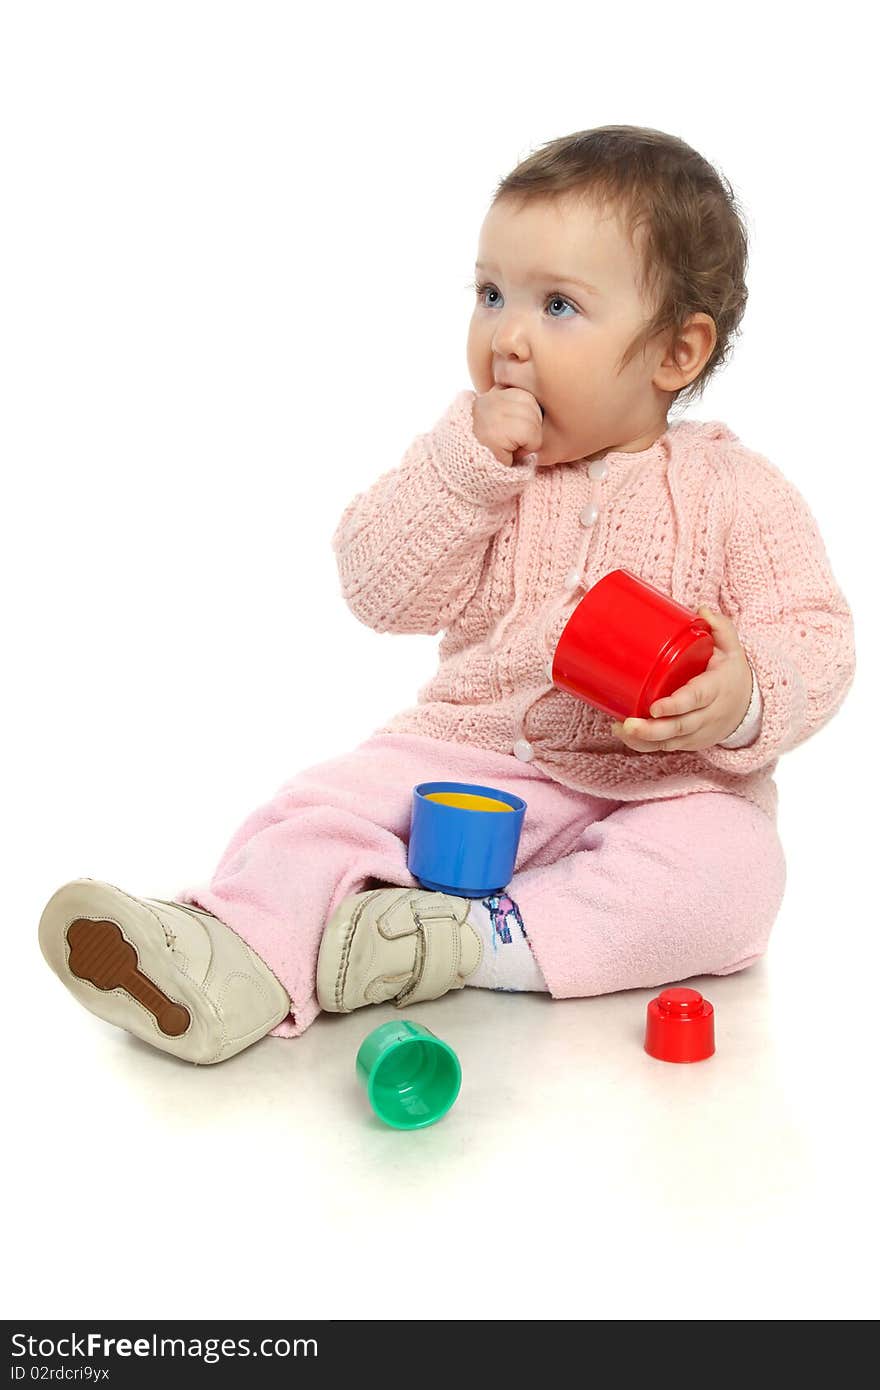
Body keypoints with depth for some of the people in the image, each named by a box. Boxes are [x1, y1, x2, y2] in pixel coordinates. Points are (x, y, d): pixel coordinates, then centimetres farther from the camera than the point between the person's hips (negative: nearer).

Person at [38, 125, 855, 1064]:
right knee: (334, 801, -19)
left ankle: (456, 941, -34)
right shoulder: (476, 461, 4)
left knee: (728, 868, -30)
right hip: (467, 756, 2)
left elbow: (815, 636, -6)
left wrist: (746, 697, -30)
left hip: (660, 786, -2)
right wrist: (467, 461, -19)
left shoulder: (733, 492, -4)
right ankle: (233, 963, -41)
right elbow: (381, 589, -6)